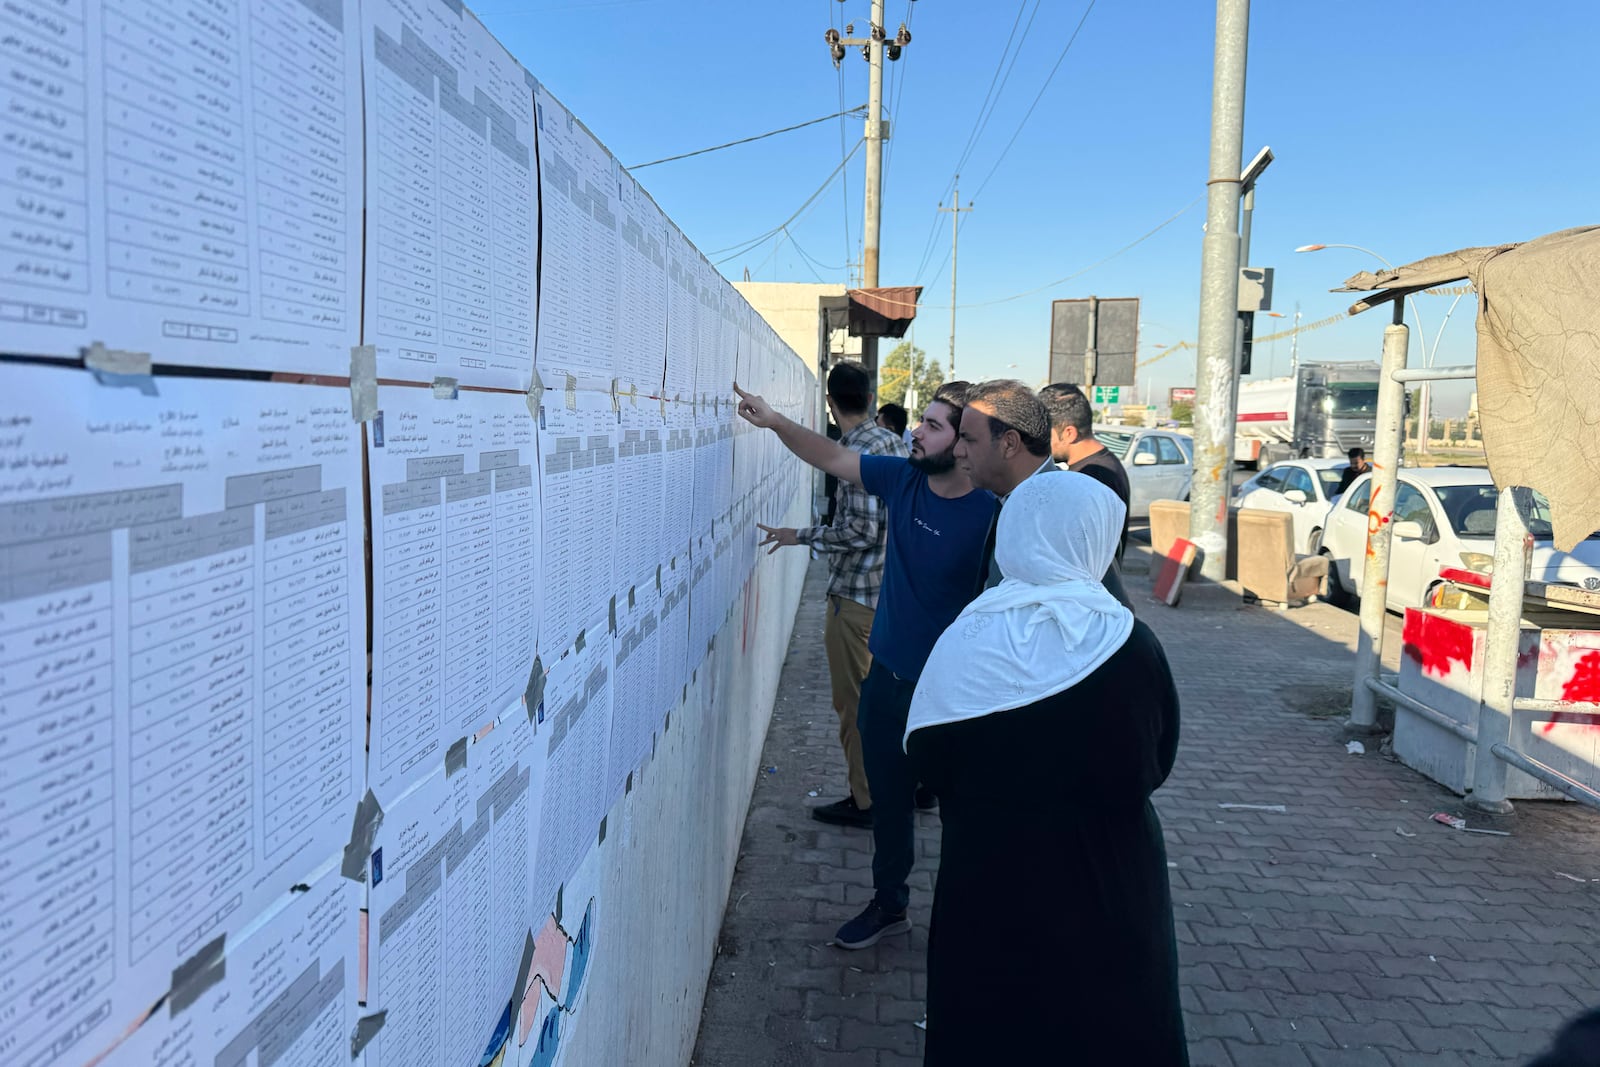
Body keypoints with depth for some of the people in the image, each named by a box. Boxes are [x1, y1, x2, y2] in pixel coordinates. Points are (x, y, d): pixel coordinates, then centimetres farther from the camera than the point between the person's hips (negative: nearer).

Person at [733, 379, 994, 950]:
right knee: (889, 800, 21)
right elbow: (832, 457, 8)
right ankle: (889, 904, 41)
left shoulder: (989, 516, -22)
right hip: (886, 676, 6)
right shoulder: (902, 478, -4)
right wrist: (774, 421, -2)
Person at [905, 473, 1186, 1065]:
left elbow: (925, 758, -6)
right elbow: (1157, 763, -2)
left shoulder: (966, 639, -15)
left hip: (987, 880, 0)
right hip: (1106, 885, 0)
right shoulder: (1131, 646, -16)